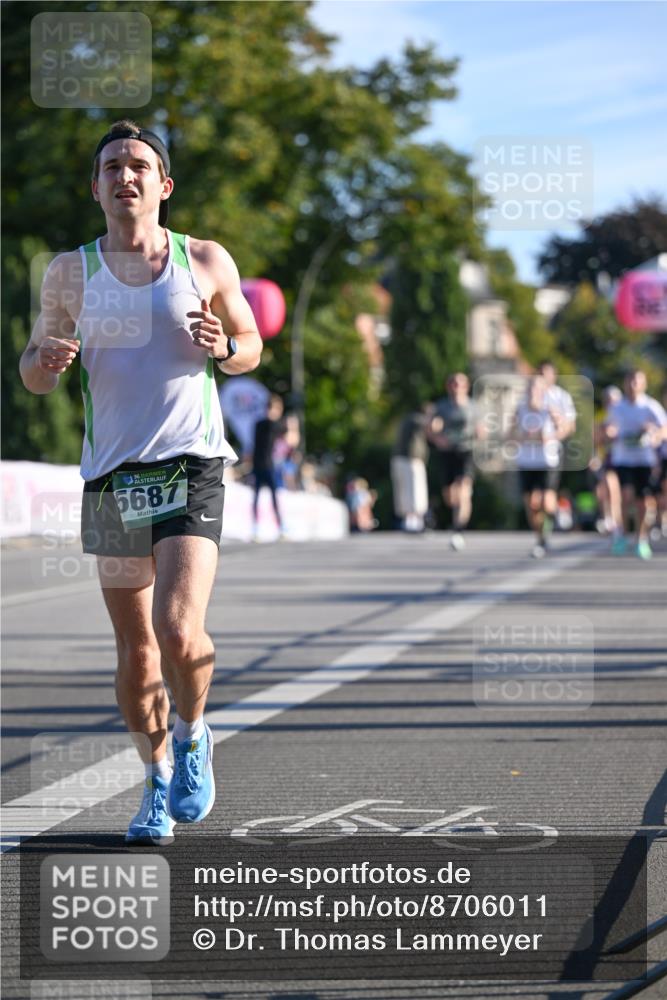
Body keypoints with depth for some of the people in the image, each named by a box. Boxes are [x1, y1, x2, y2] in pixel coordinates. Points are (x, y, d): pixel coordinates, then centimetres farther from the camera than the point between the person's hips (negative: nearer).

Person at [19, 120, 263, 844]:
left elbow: (251, 346, 16)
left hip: (191, 466, -2)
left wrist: (223, 347, -7)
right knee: (135, 650, 6)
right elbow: (33, 374, 13)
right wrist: (46, 361, -11)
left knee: (179, 632, -18)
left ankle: (193, 737, 11)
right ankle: (158, 783, 25)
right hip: (112, 474, 2)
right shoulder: (71, 273, 8)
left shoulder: (206, 262, 5)